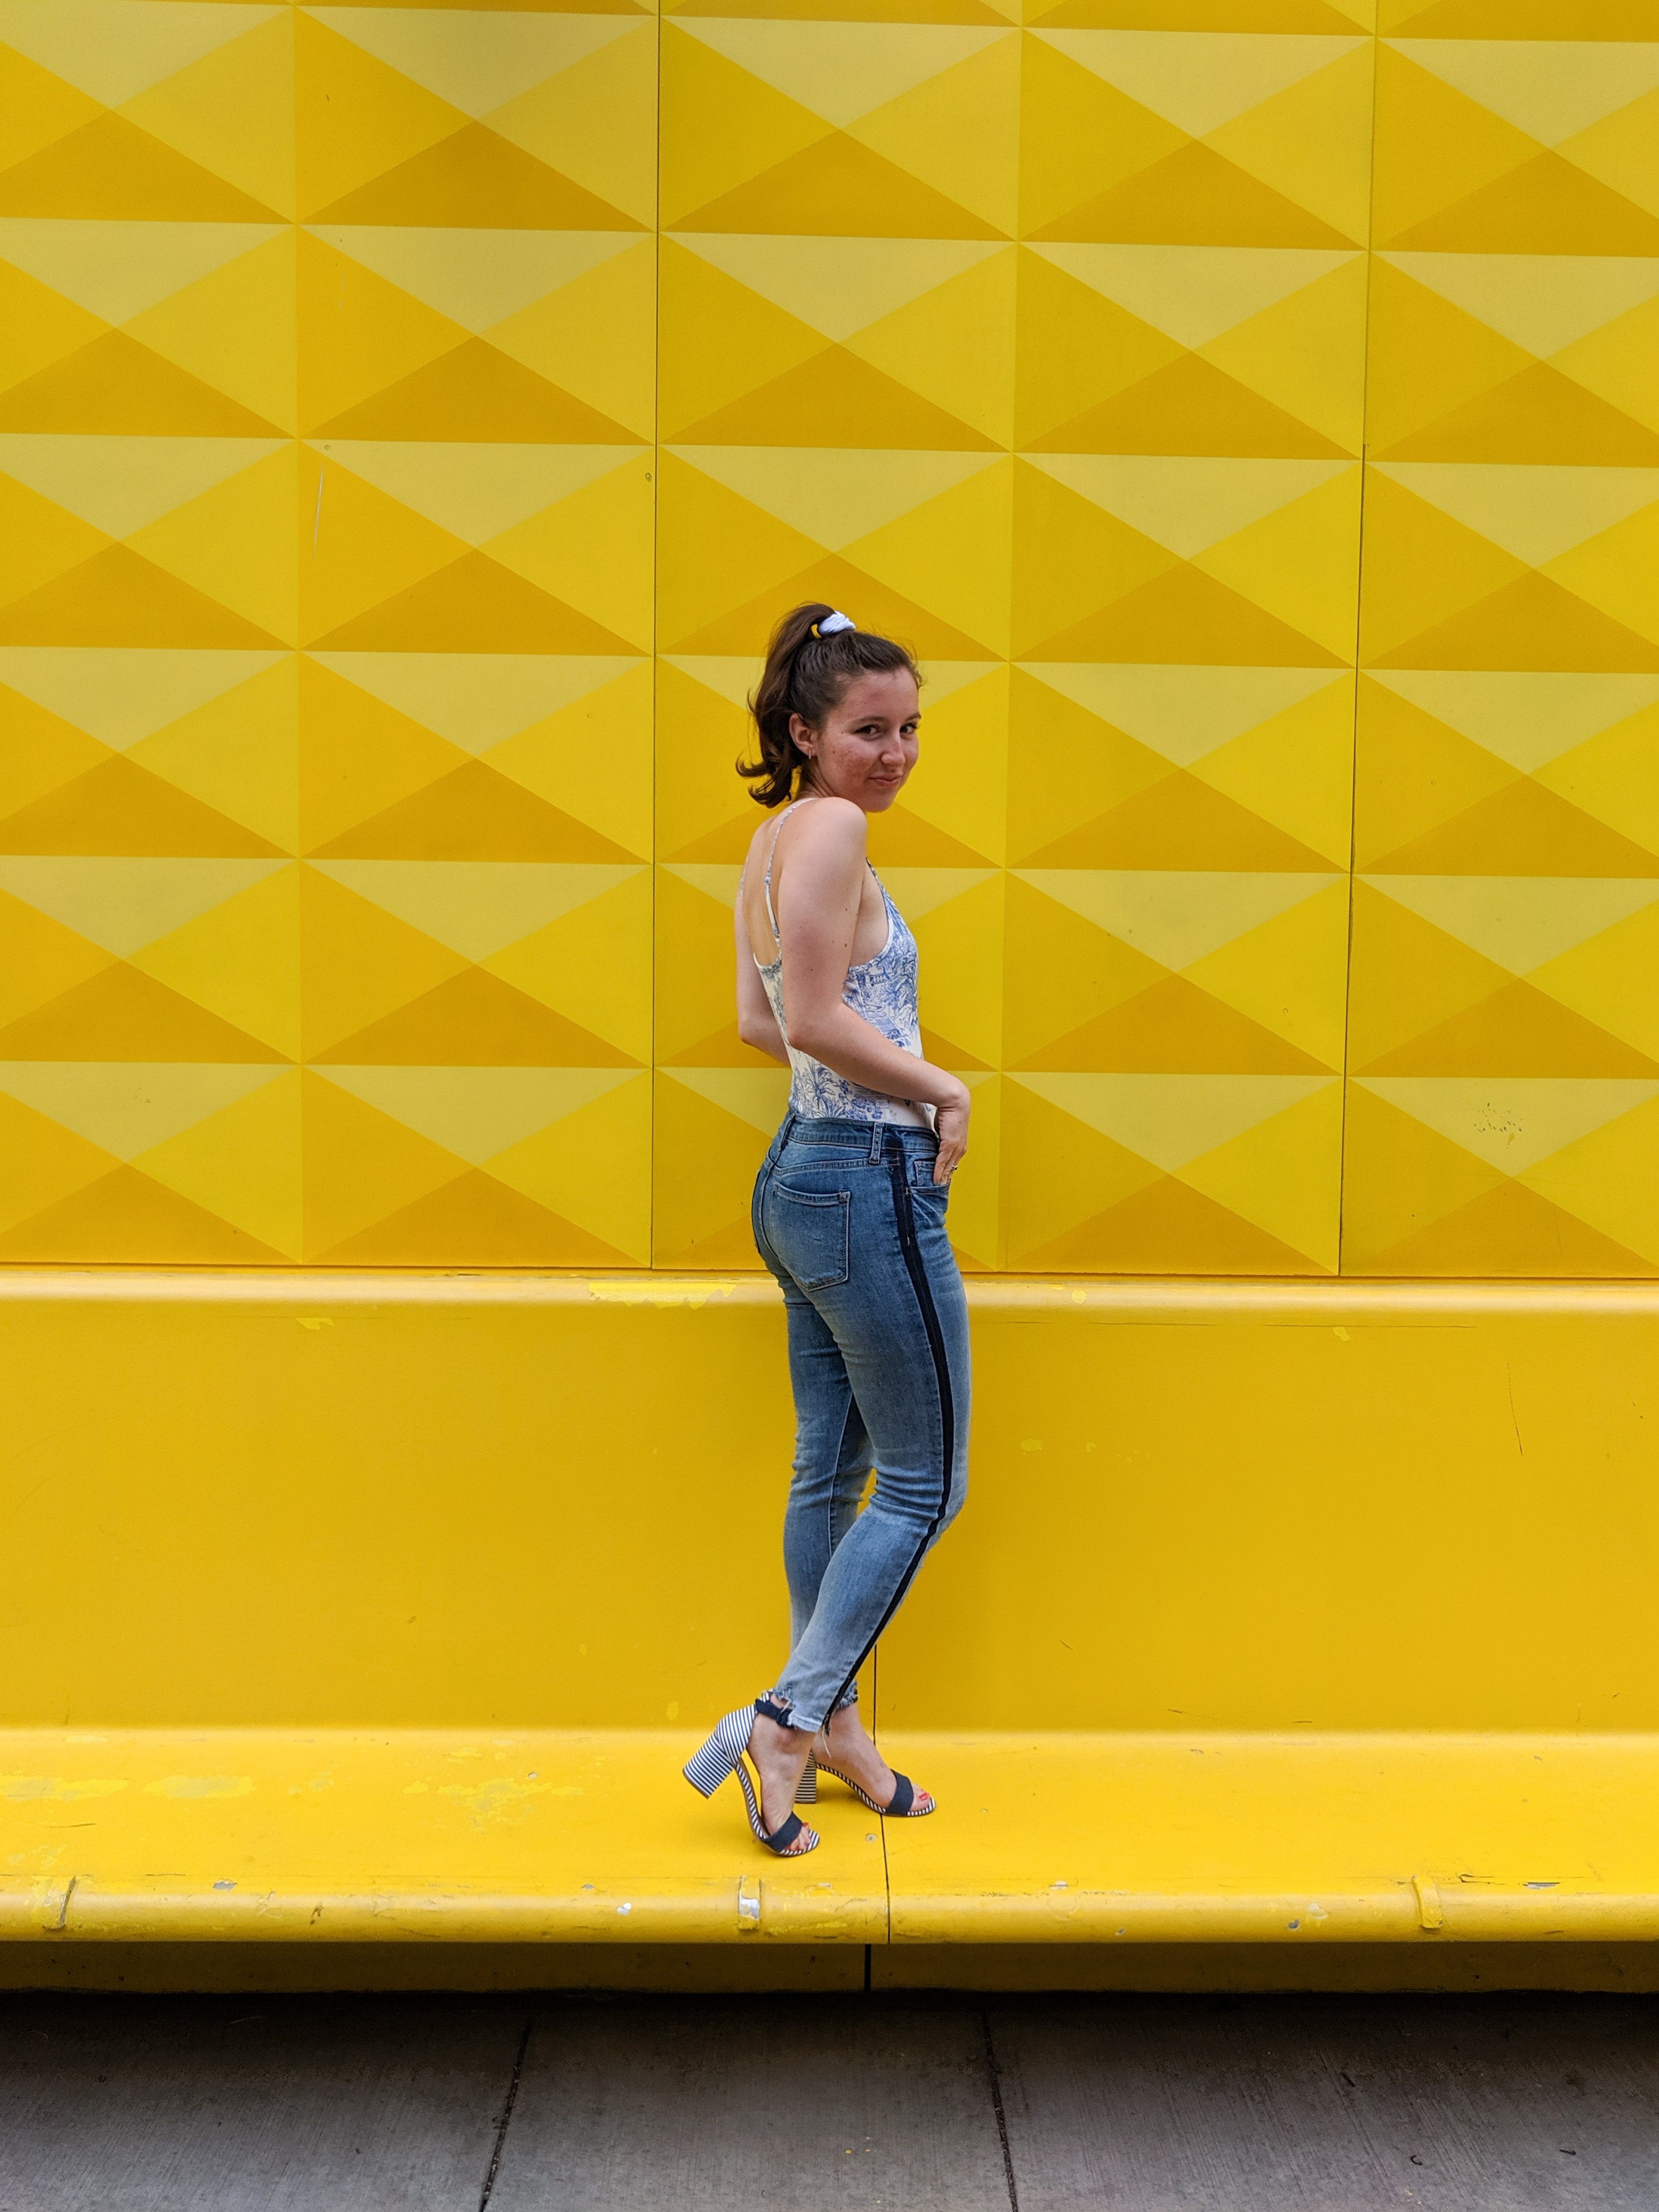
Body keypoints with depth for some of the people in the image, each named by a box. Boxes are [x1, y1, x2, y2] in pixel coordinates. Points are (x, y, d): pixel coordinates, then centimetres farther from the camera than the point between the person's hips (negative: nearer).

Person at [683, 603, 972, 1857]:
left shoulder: (778, 841, 14)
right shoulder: (830, 827, -15)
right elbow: (818, 1018, -23)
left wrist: (875, 1070, 8)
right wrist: (942, 1088, -11)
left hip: (804, 1176, 10)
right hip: (871, 1181, -10)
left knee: (833, 1469, 17)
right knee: (924, 1484, 3)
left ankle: (835, 1728, 29)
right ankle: (787, 1720, 5)